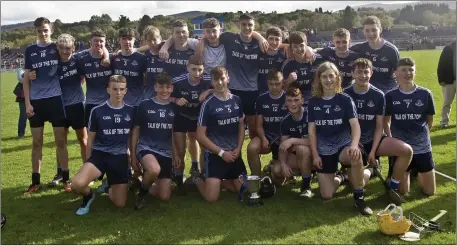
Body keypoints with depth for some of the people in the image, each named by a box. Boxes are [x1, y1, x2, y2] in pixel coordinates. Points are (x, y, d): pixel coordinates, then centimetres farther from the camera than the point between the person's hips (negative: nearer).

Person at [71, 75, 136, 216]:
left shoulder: (131, 111, 2)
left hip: (120, 158, 2)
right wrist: (88, 163, 9)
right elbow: (90, 139, 6)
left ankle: (109, 186, 36)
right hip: (99, 154, -2)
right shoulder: (97, 111, -3)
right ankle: (88, 196, 7)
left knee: (120, 204, 0)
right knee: (77, 184, -31)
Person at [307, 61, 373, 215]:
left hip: (343, 144, -2)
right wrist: (315, 155, -4)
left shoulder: (345, 100, -5)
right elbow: (311, 130, 3)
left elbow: (355, 125, -16)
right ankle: (339, 178, 32)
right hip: (324, 150, 2)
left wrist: (354, 145, -35)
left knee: (356, 155, -40)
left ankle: (359, 198, -17)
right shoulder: (313, 102, 3)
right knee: (326, 195, -6)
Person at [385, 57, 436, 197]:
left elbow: (430, 120, 7)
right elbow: (386, 121, 5)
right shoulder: (390, 96, -5)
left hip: (423, 147, 1)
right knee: (402, 192, 2)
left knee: (430, 191, 7)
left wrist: (420, 136, 7)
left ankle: (417, 171, 35)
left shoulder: (425, 94, -5)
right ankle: (409, 172, 33)